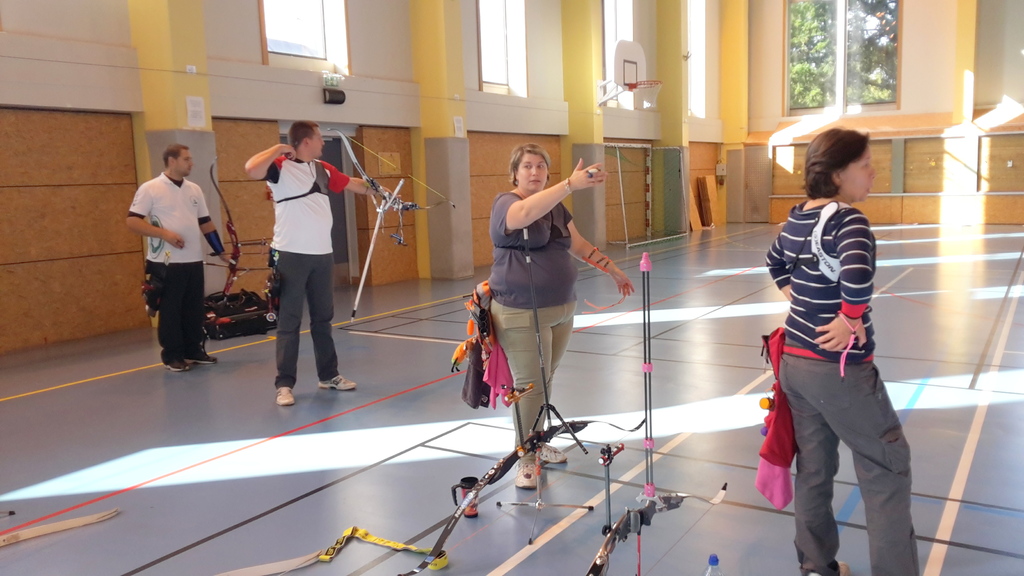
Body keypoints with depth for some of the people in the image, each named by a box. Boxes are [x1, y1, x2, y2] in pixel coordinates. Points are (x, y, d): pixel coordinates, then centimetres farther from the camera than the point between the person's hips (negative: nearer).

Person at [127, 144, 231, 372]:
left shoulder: (194, 189, 12)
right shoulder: (150, 188, -6)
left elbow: (206, 223, 17)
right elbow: (132, 221, -10)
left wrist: (221, 251, 15)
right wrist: (164, 233, -20)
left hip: (194, 261, 6)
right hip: (166, 263, -5)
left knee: (194, 309, 11)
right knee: (170, 311, 2)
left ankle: (193, 350, 23)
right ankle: (172, 356, 12)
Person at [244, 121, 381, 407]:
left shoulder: (323, 169, 13)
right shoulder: (281, 167, -7)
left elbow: (353, 184, 25)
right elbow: (251, 169, -26)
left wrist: (378, 189, 23)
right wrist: (278, 149, -14)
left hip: (322, 254, 6)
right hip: (291, 255, -6)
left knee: (323, 318, 15)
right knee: (289, 321, -2)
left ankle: (328, 375, 26)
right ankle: (285, 384, 5)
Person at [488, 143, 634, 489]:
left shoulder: (556, 208, 13)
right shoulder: (506, 204, -11)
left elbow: (579, 246, 22)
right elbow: (527, 213, -35)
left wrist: (612, 270, 19)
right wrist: (571, 184, -43)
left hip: (561, 310, 7)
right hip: (521, 314, -7)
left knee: (546, 380, 14)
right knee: (529, 385, -4)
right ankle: (526, 461, 7)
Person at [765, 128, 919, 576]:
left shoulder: (796, 218, 6)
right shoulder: (848, 220, -18)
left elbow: (776, 263, 25)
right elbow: (858, 274, -36)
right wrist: (851, 319, -21)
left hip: (795, 361, 8)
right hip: (840, 369, -8)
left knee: (814, 468, 17)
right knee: (888, 466, 9)